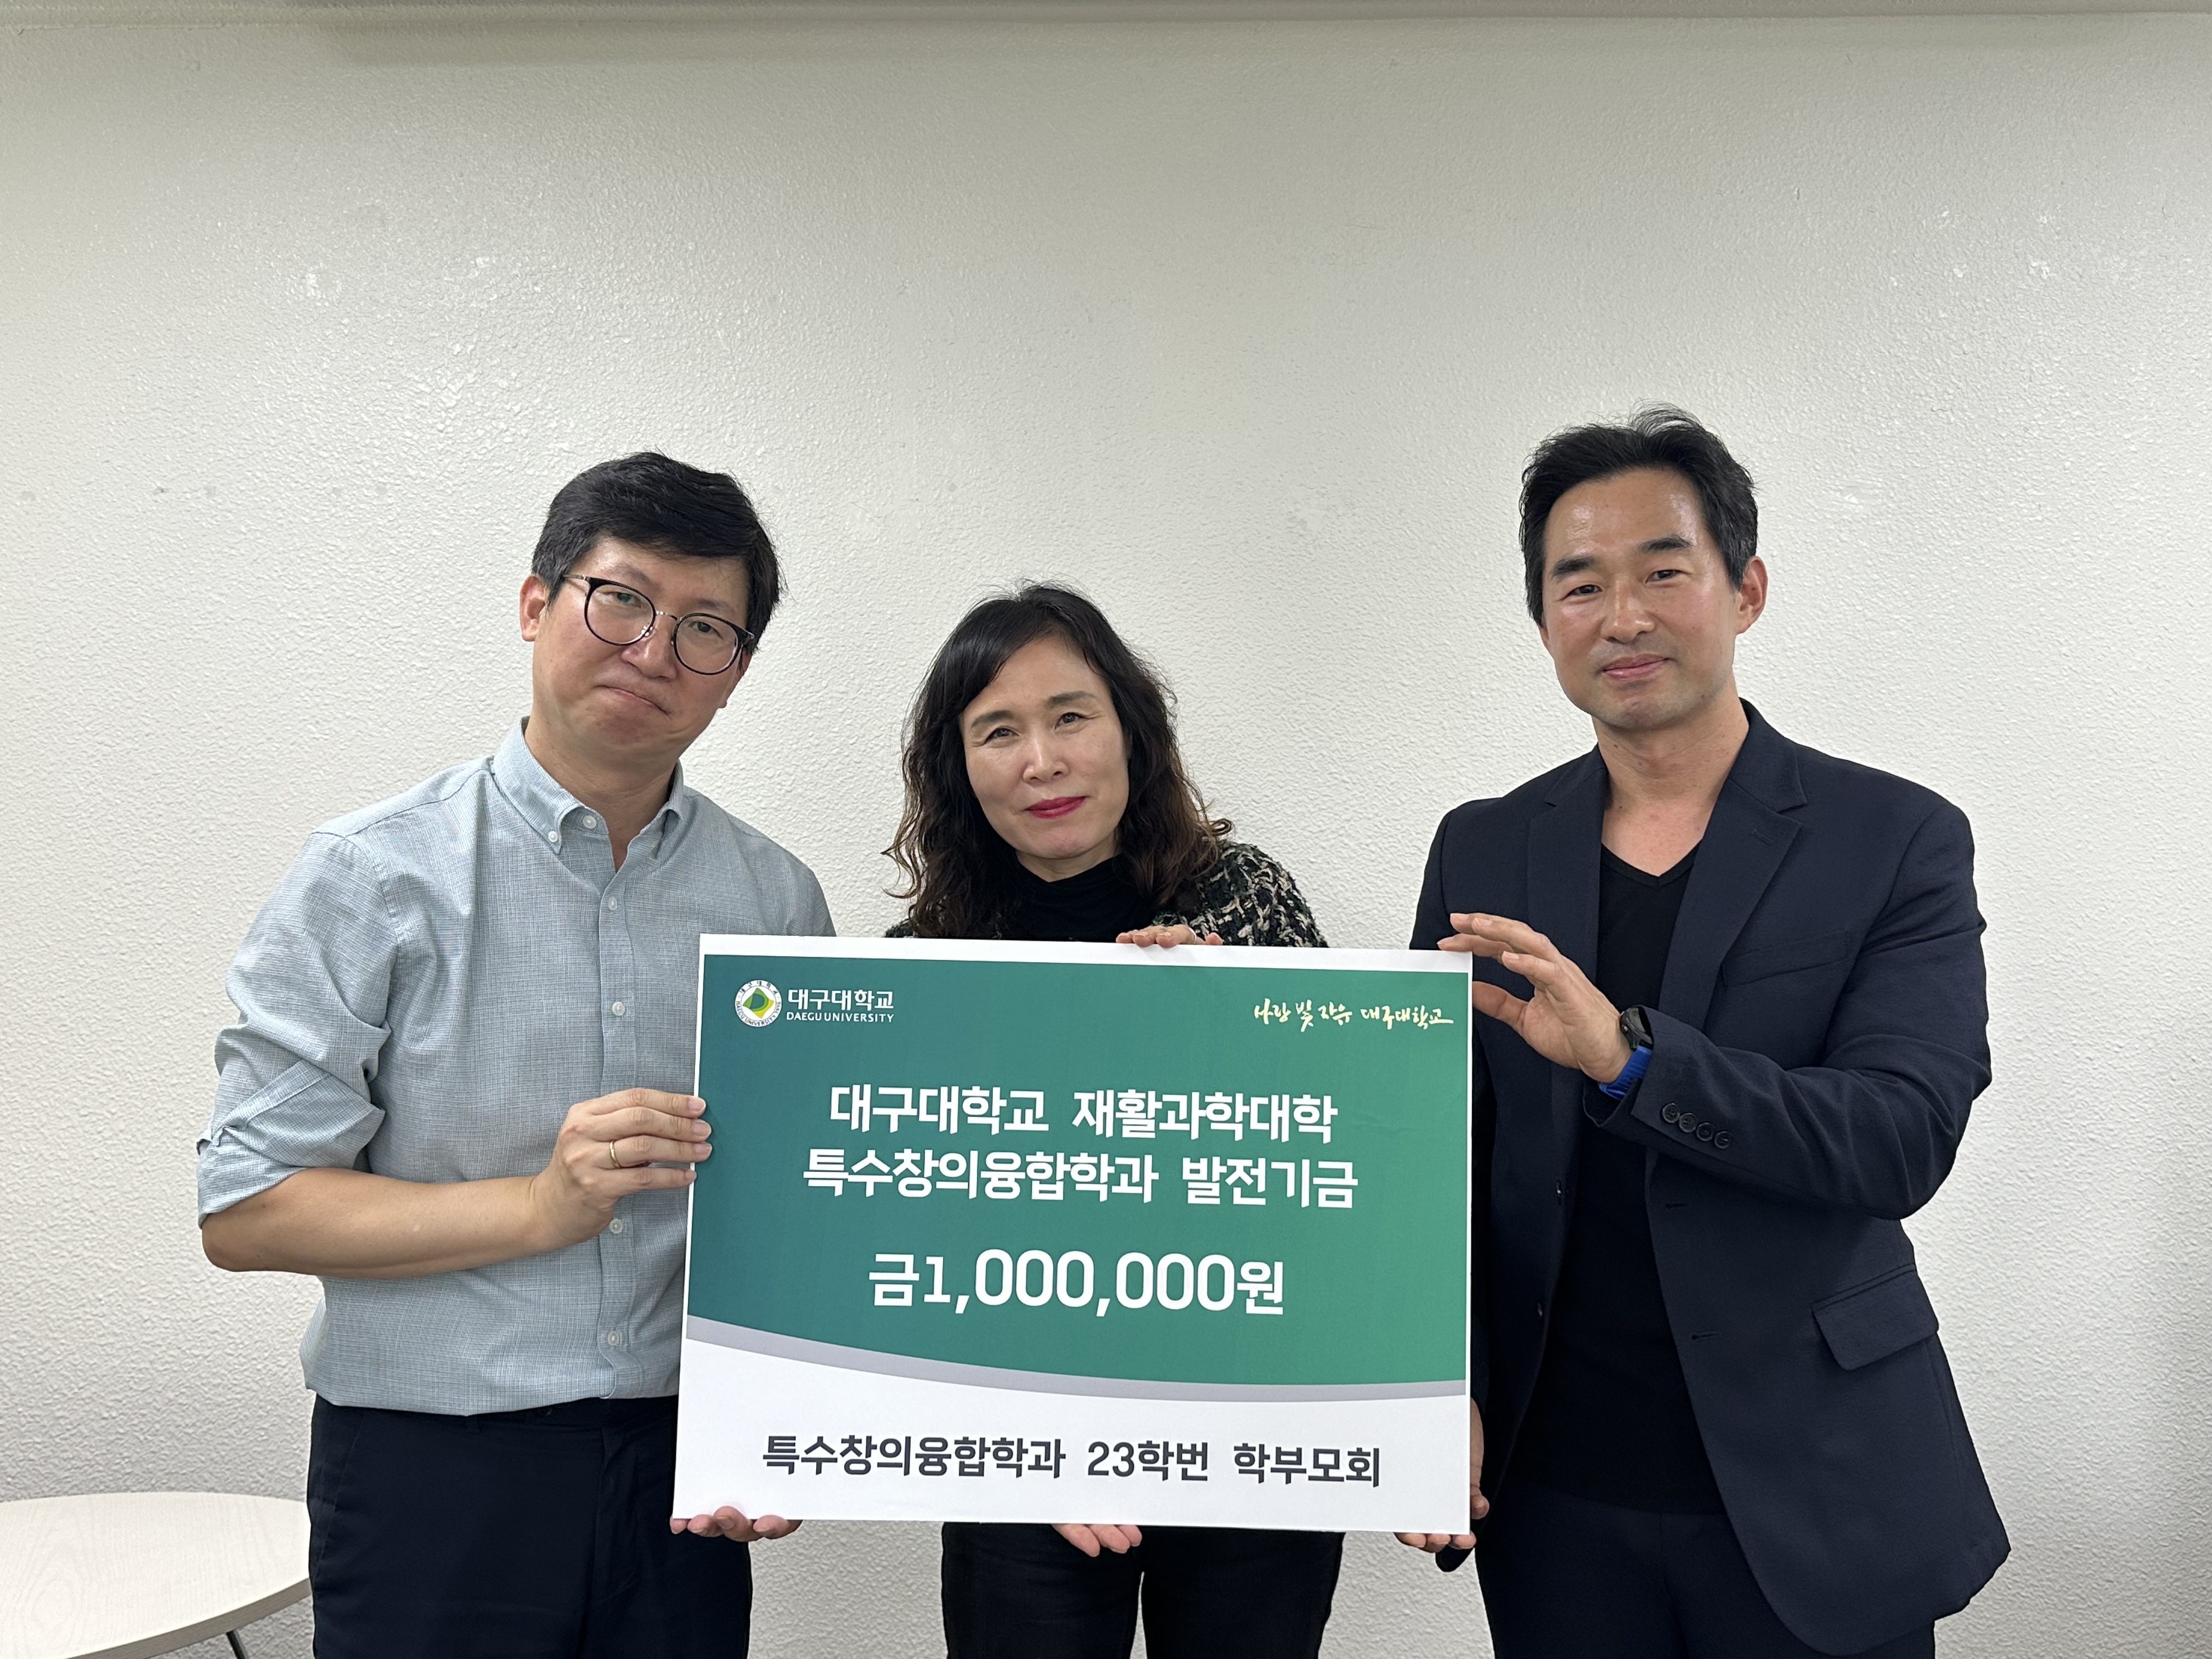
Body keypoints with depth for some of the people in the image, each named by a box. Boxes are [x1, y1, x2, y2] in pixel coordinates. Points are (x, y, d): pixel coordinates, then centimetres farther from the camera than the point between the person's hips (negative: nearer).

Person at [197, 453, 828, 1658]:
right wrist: (540, 1207, -19)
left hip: (679, 1475, 3)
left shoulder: (778, 901, 3)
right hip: (431, 1476, -2)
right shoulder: (374, 876, -6)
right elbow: (245, 1212, -9)